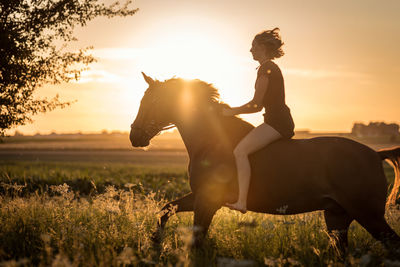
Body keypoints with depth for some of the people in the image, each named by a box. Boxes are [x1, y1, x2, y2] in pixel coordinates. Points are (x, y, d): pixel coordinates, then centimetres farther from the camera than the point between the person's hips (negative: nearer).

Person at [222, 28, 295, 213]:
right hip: (280, 122, 11)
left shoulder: (266, 68, -9)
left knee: (240, 151, -23)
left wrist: (232, 111, -3)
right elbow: (260, 106, 25)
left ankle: (241, 202, -32)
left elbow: (256, 104, -14)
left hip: (277, 122, -11)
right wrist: (234, 111, 22)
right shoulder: (271, 67, 23)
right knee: (241, 146, 20)